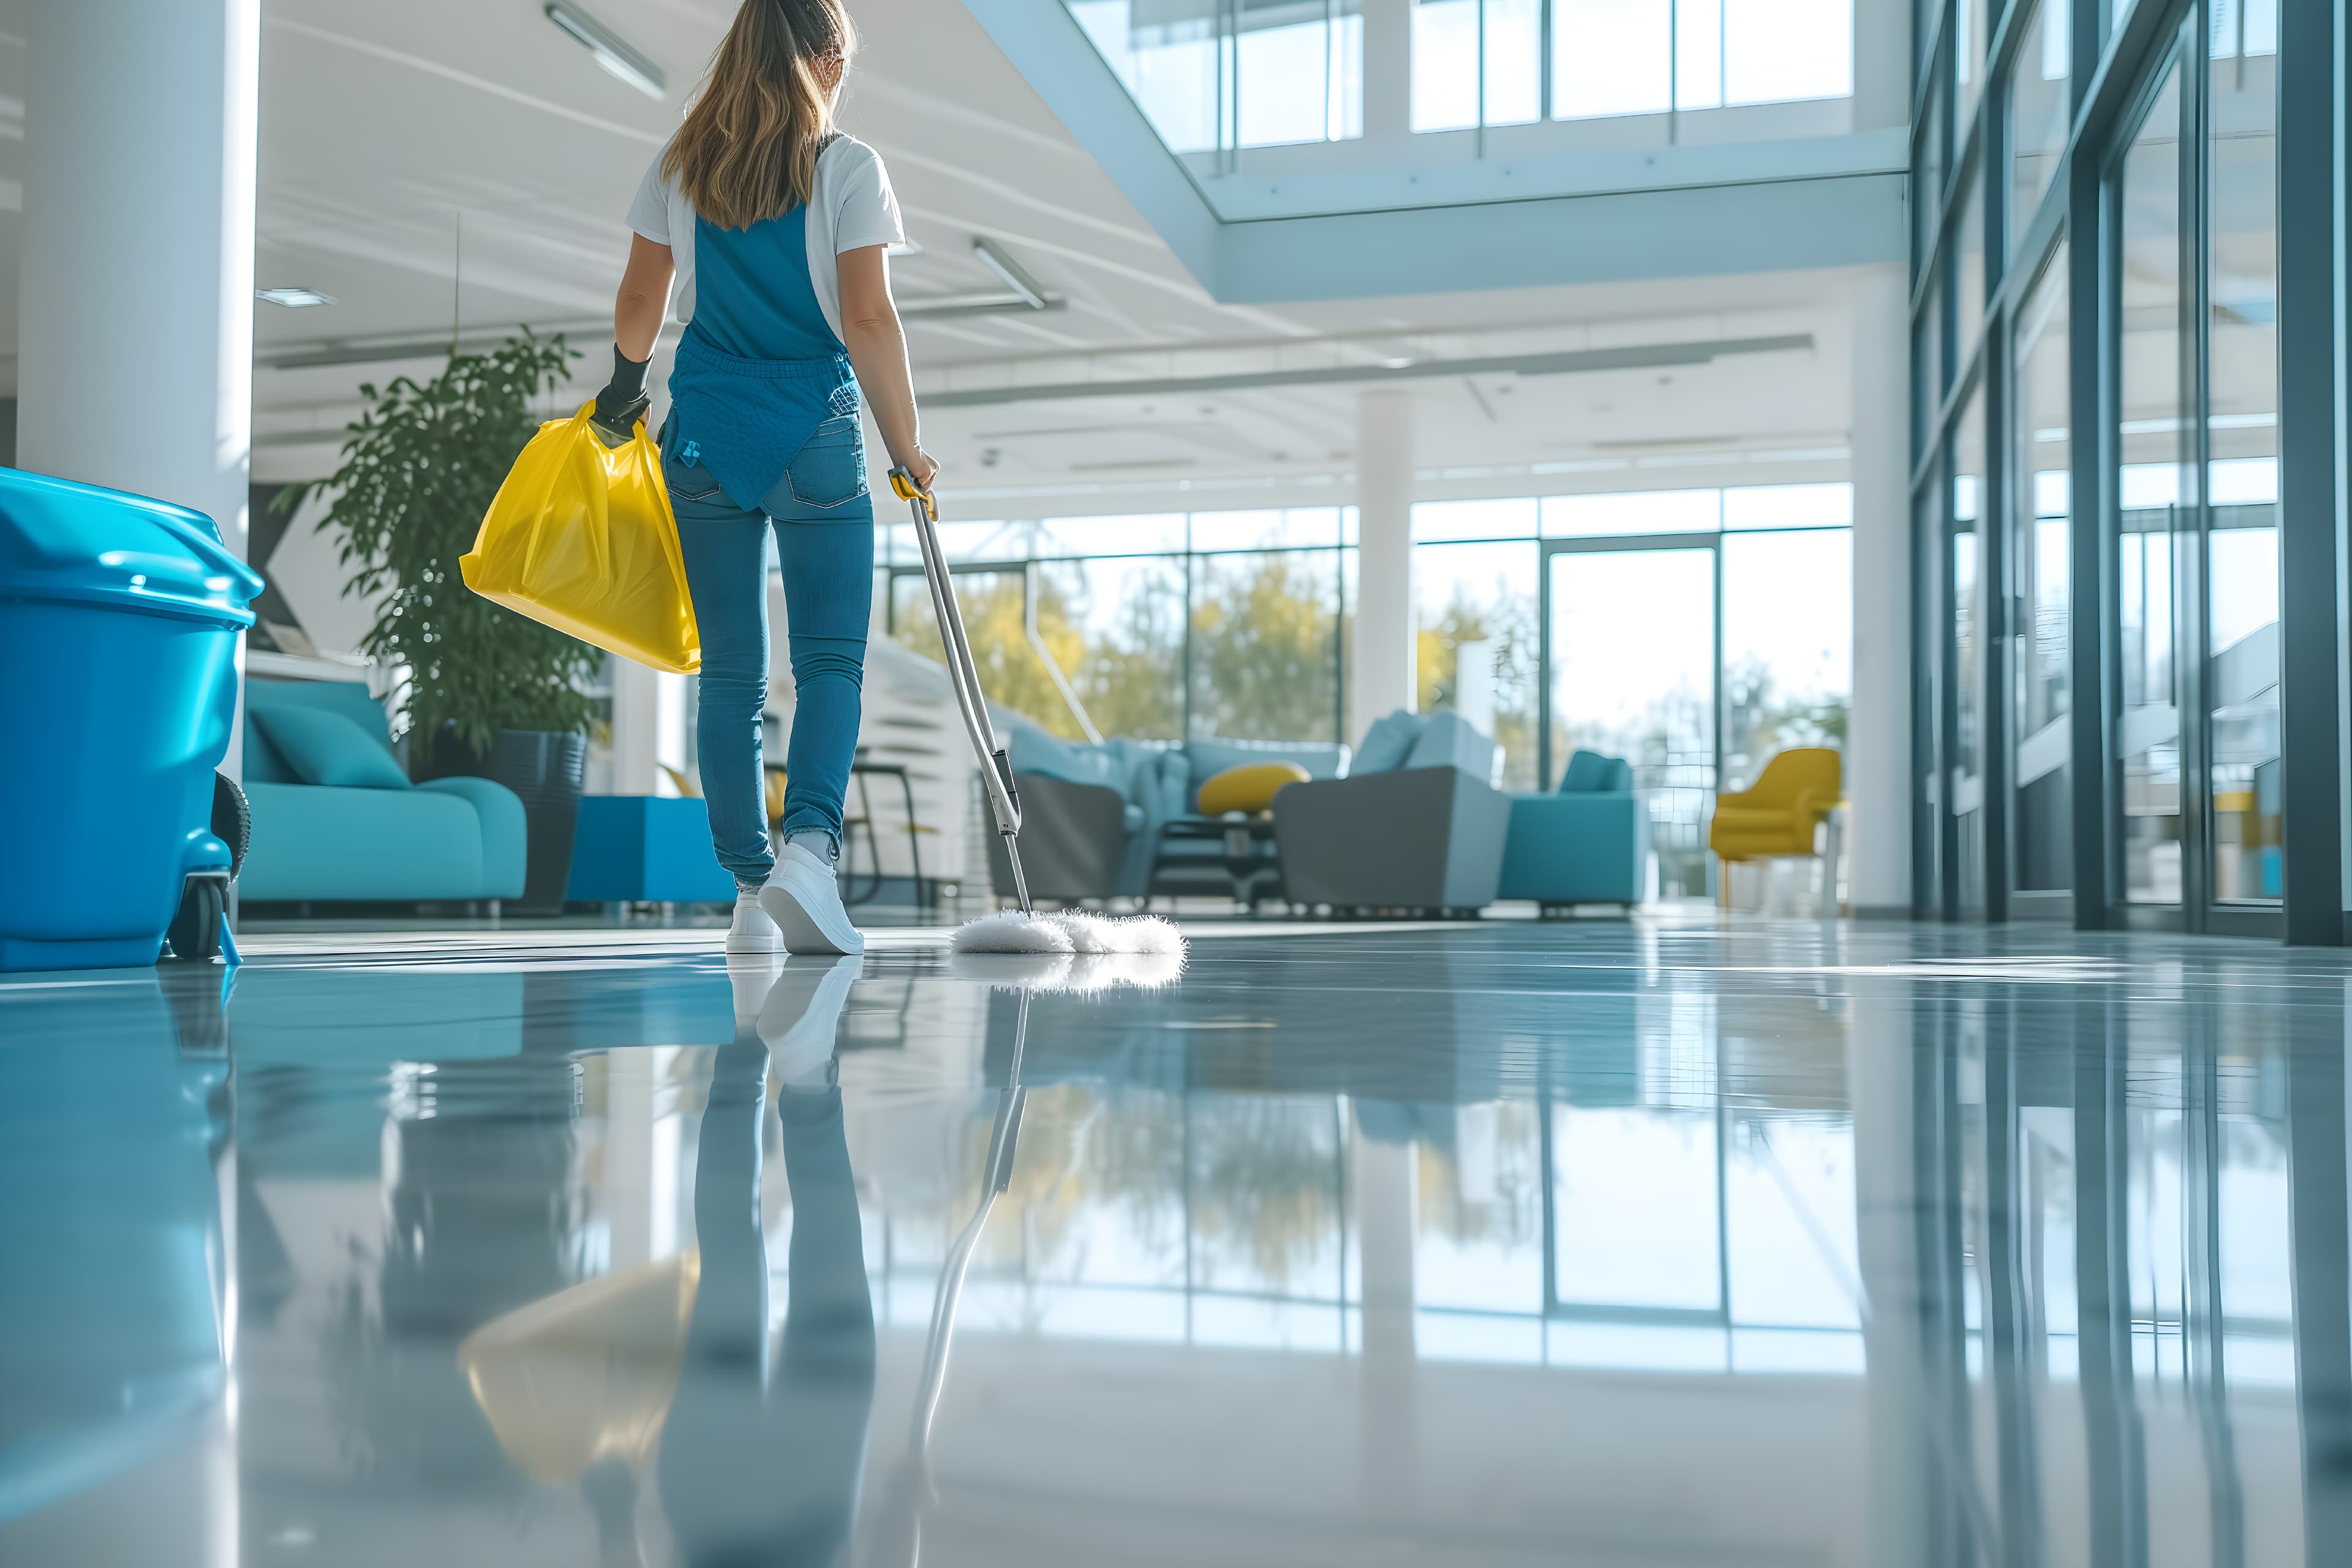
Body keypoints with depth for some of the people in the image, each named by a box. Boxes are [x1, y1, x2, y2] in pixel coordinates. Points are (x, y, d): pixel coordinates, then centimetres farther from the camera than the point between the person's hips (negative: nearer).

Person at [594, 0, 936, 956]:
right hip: (816, 437, -3)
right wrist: (906, 445, -2)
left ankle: (751, 893, 7)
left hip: (705, 433, 4)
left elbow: (640, 302, 11)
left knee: (731, 672, 7)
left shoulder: (680, 167, 8)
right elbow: (869, 322, -9)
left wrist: (624, 389, 29)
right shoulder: (848, 168, -4)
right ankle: (807, 844, -21)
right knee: (831, 657, 1)